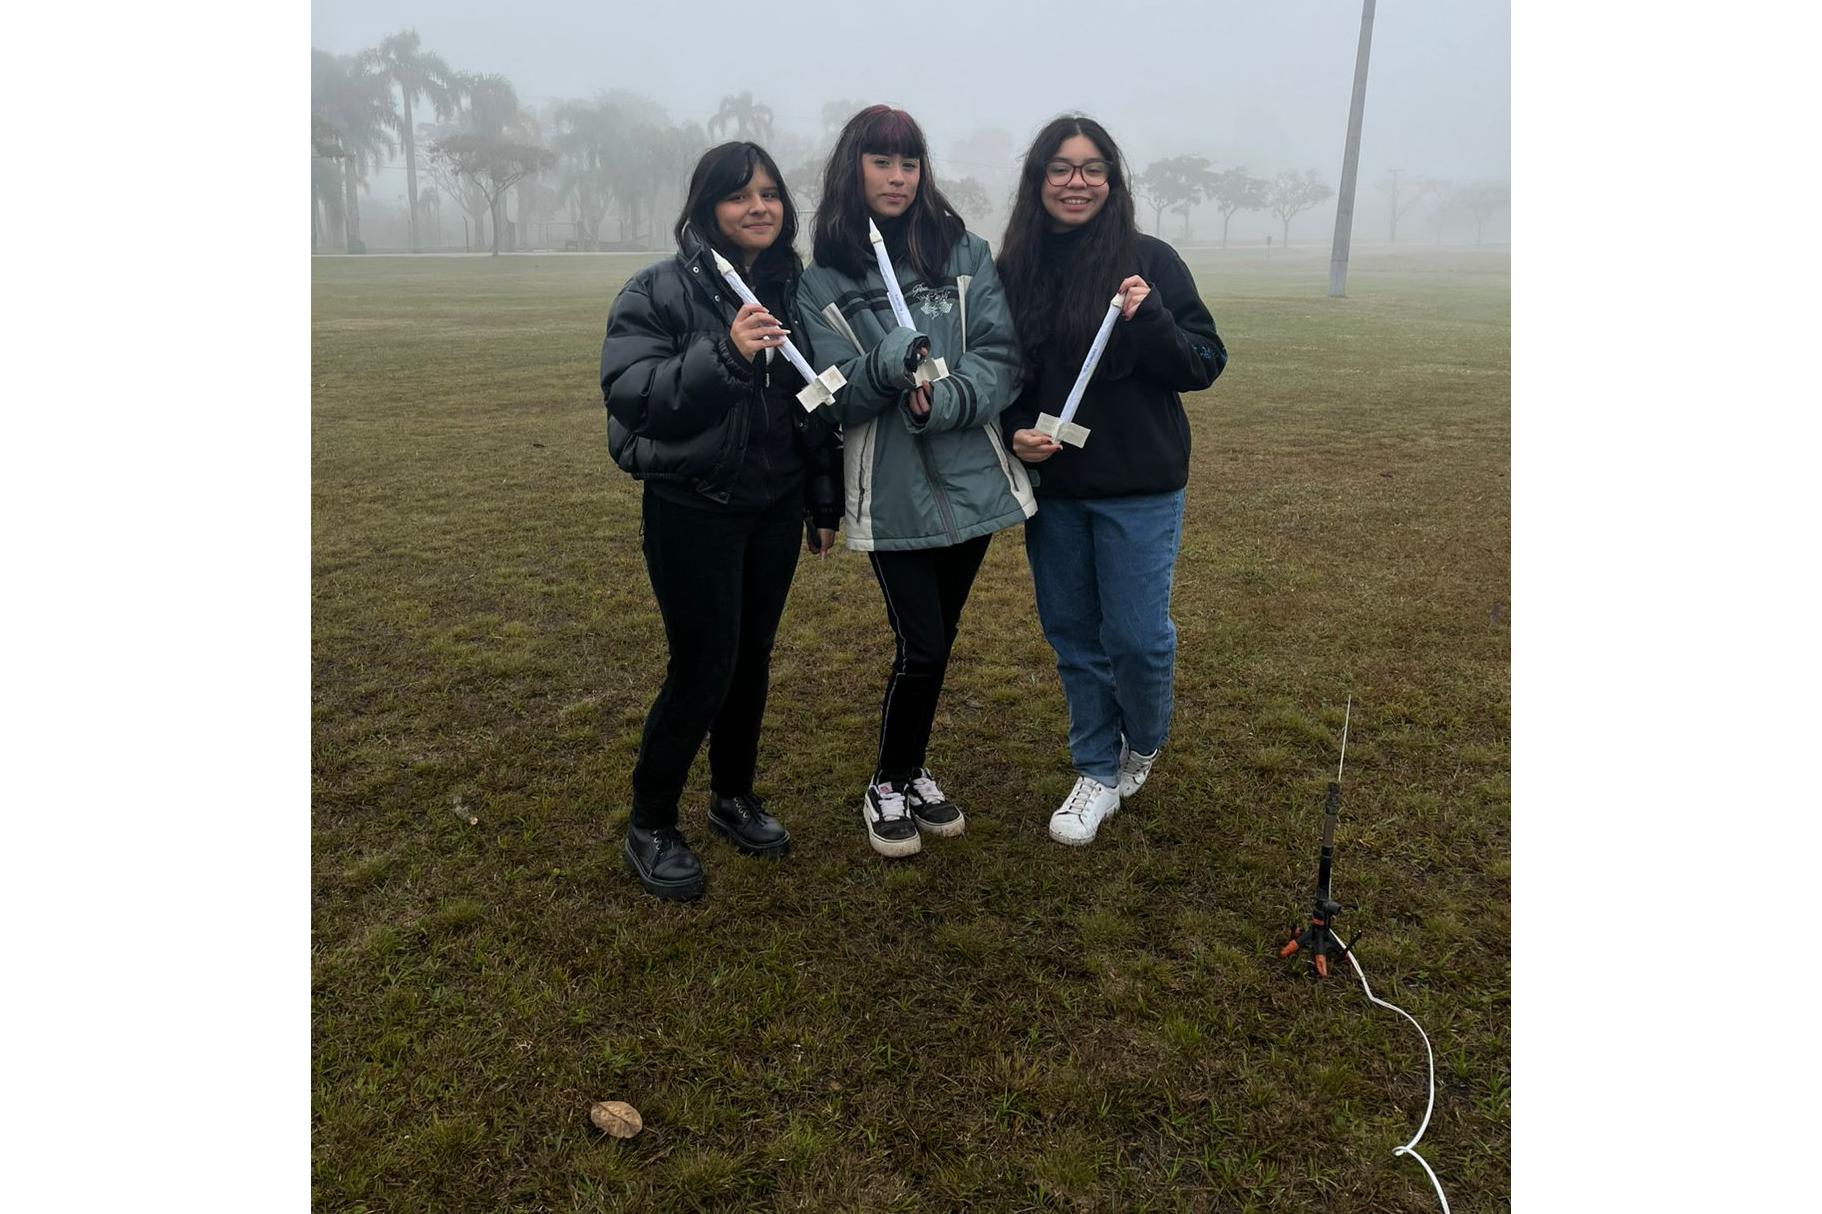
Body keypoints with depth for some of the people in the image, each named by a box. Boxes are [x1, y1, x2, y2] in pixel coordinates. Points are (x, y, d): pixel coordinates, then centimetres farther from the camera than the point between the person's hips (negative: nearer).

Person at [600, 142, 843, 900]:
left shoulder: (794, 290, 6)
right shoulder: (659, 291, -9)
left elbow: (819, 404, 12)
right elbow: (628, 392, -21)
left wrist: (826, 502, 13)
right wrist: (724, 355, -33)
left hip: (774, 507, 5)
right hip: (690, 510, -5)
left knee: (752, 658, 13)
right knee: (702, 669, -3)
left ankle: (733, 796, 34)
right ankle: (650, 828, 16)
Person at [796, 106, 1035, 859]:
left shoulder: (965, 252, 3)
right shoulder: (823, 280, 0)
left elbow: (1001, 357, -4)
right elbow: (838, 398, -6)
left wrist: (944, 400, -22)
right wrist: (886, 368, -27)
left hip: (970, 479, 3)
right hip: (891, 492, -3)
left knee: (939, 639, 15)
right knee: (920, 646, -2)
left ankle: (913, 771, 36)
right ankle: (887, 787, 22)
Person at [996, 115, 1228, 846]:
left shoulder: (1149, 262, -6)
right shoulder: (1013, 270, 3)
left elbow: (1205, 366, -6)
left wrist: (1151, 322, -23)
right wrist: (1015, 432, -8)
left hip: (1139, 489, -3)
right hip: (1051, 488, 3)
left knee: (1137, 636, 0)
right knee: (1073, 637, 11)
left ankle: (1142, 745, 31)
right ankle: (1098, 772, 29)